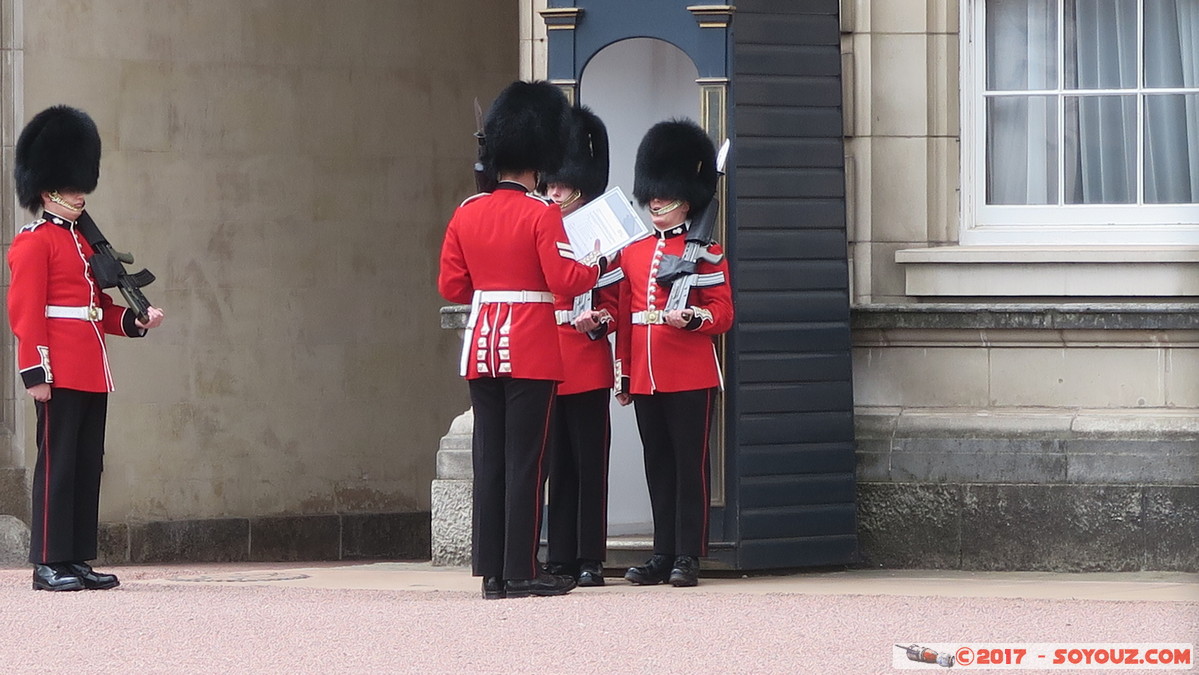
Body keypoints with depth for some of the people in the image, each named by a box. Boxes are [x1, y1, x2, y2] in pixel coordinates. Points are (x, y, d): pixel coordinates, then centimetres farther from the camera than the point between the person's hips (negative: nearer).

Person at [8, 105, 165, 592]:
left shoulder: (83, 241, 19)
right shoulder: (34, 243, -7)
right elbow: (25, 311, -13)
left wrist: (134, 321, 5)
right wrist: (35, 371, -19)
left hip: (92, 374, 9)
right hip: (59, 375, -9)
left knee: (88, 464, 9)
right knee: (57, 462, -7)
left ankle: (78, 559, 13)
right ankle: (49, 564, -5)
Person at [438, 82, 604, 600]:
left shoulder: (467, 214, 6)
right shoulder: (542, 216, -11)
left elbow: (450, 286, 8)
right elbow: (565, 280, -15)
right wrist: (599, 262, 3)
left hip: (480, 346, 5)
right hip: (531, 346, -5)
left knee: (488, 458, 7)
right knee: (524, 460, -3)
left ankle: (491, 571, 7)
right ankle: (521, 571, -3)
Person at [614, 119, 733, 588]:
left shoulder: (706, 253, -1)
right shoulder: (633, 253, 14)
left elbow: (723, 312, -3)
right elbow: (624, 317, 17)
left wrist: (693, 317, -22)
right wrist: (623, 373, 13)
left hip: (690, 376, -5)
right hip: (646, 379, 5)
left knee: (689, 464, -3)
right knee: (658, 466, 8)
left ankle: (688, 557, -2)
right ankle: (663, 554, 12)